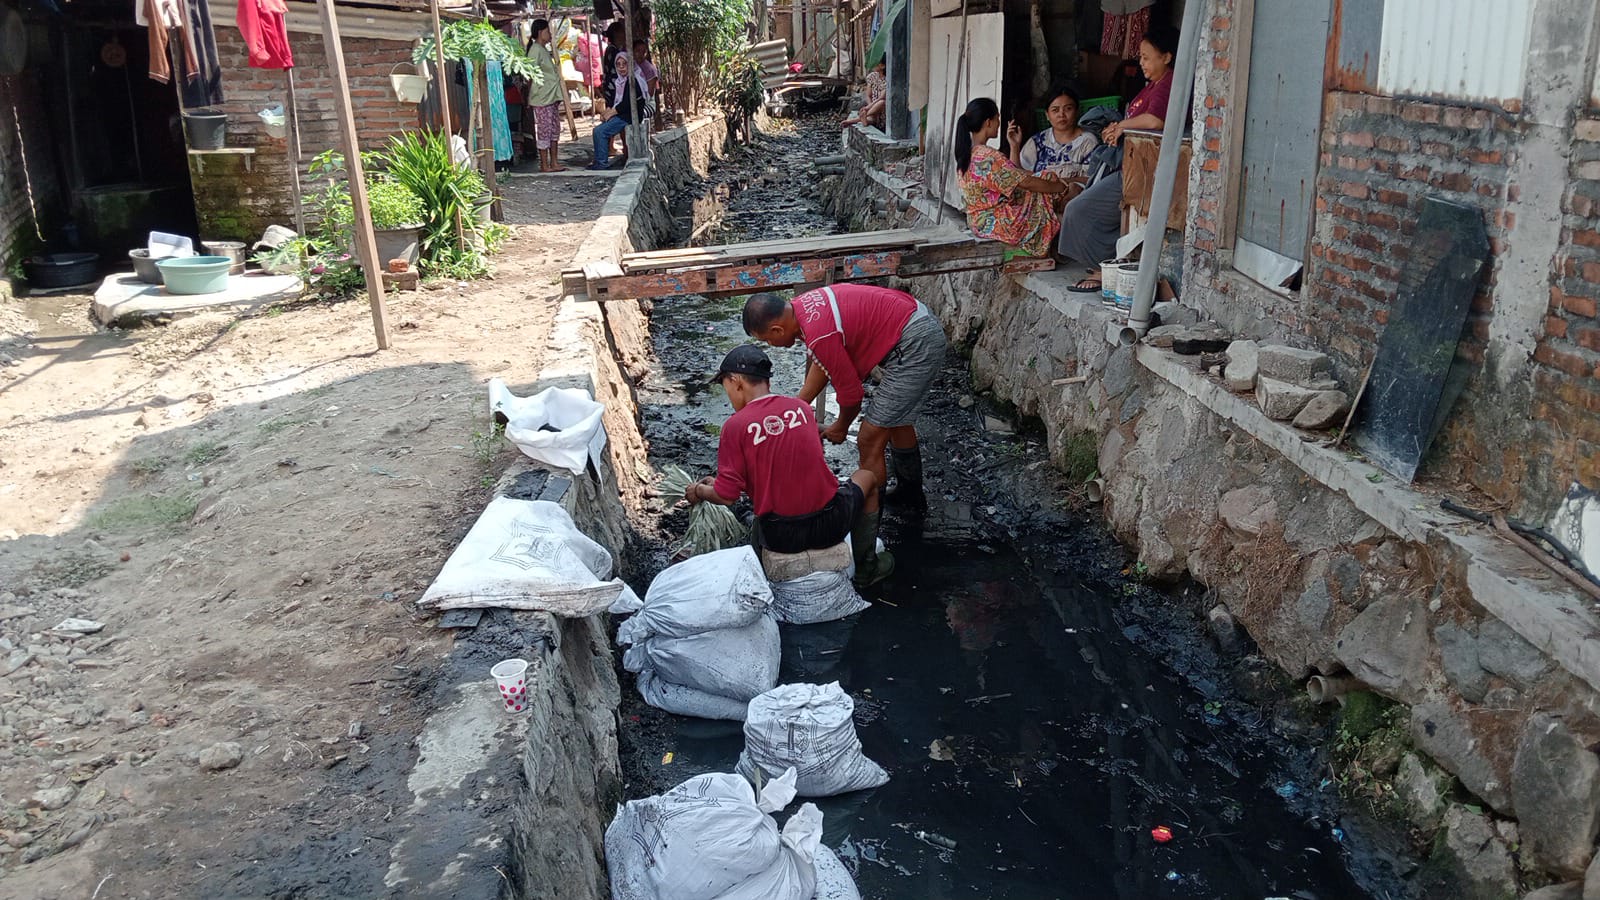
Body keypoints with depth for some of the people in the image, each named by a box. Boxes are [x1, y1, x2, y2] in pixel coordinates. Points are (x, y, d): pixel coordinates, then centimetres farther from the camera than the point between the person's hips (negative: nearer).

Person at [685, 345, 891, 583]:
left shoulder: (735, 425, -9)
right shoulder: (802, 407, 3)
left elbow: (726, 496, -11)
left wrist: (698, 491, 14)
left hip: (780, 538, -1)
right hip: (830, 525, 1)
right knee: (867, 474, 32)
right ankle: (867, 565, 33)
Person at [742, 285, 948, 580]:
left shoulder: (819, 335, -25)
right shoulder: (800, 305, 4)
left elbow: (851, 392, -13)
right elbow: (822, 365, 18)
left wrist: (840, 428, 6)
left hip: (914, 345, -10)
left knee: (870, 442, -9)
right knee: (898, 420, 30)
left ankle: (862, 555, -6)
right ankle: (910, 492, 56)